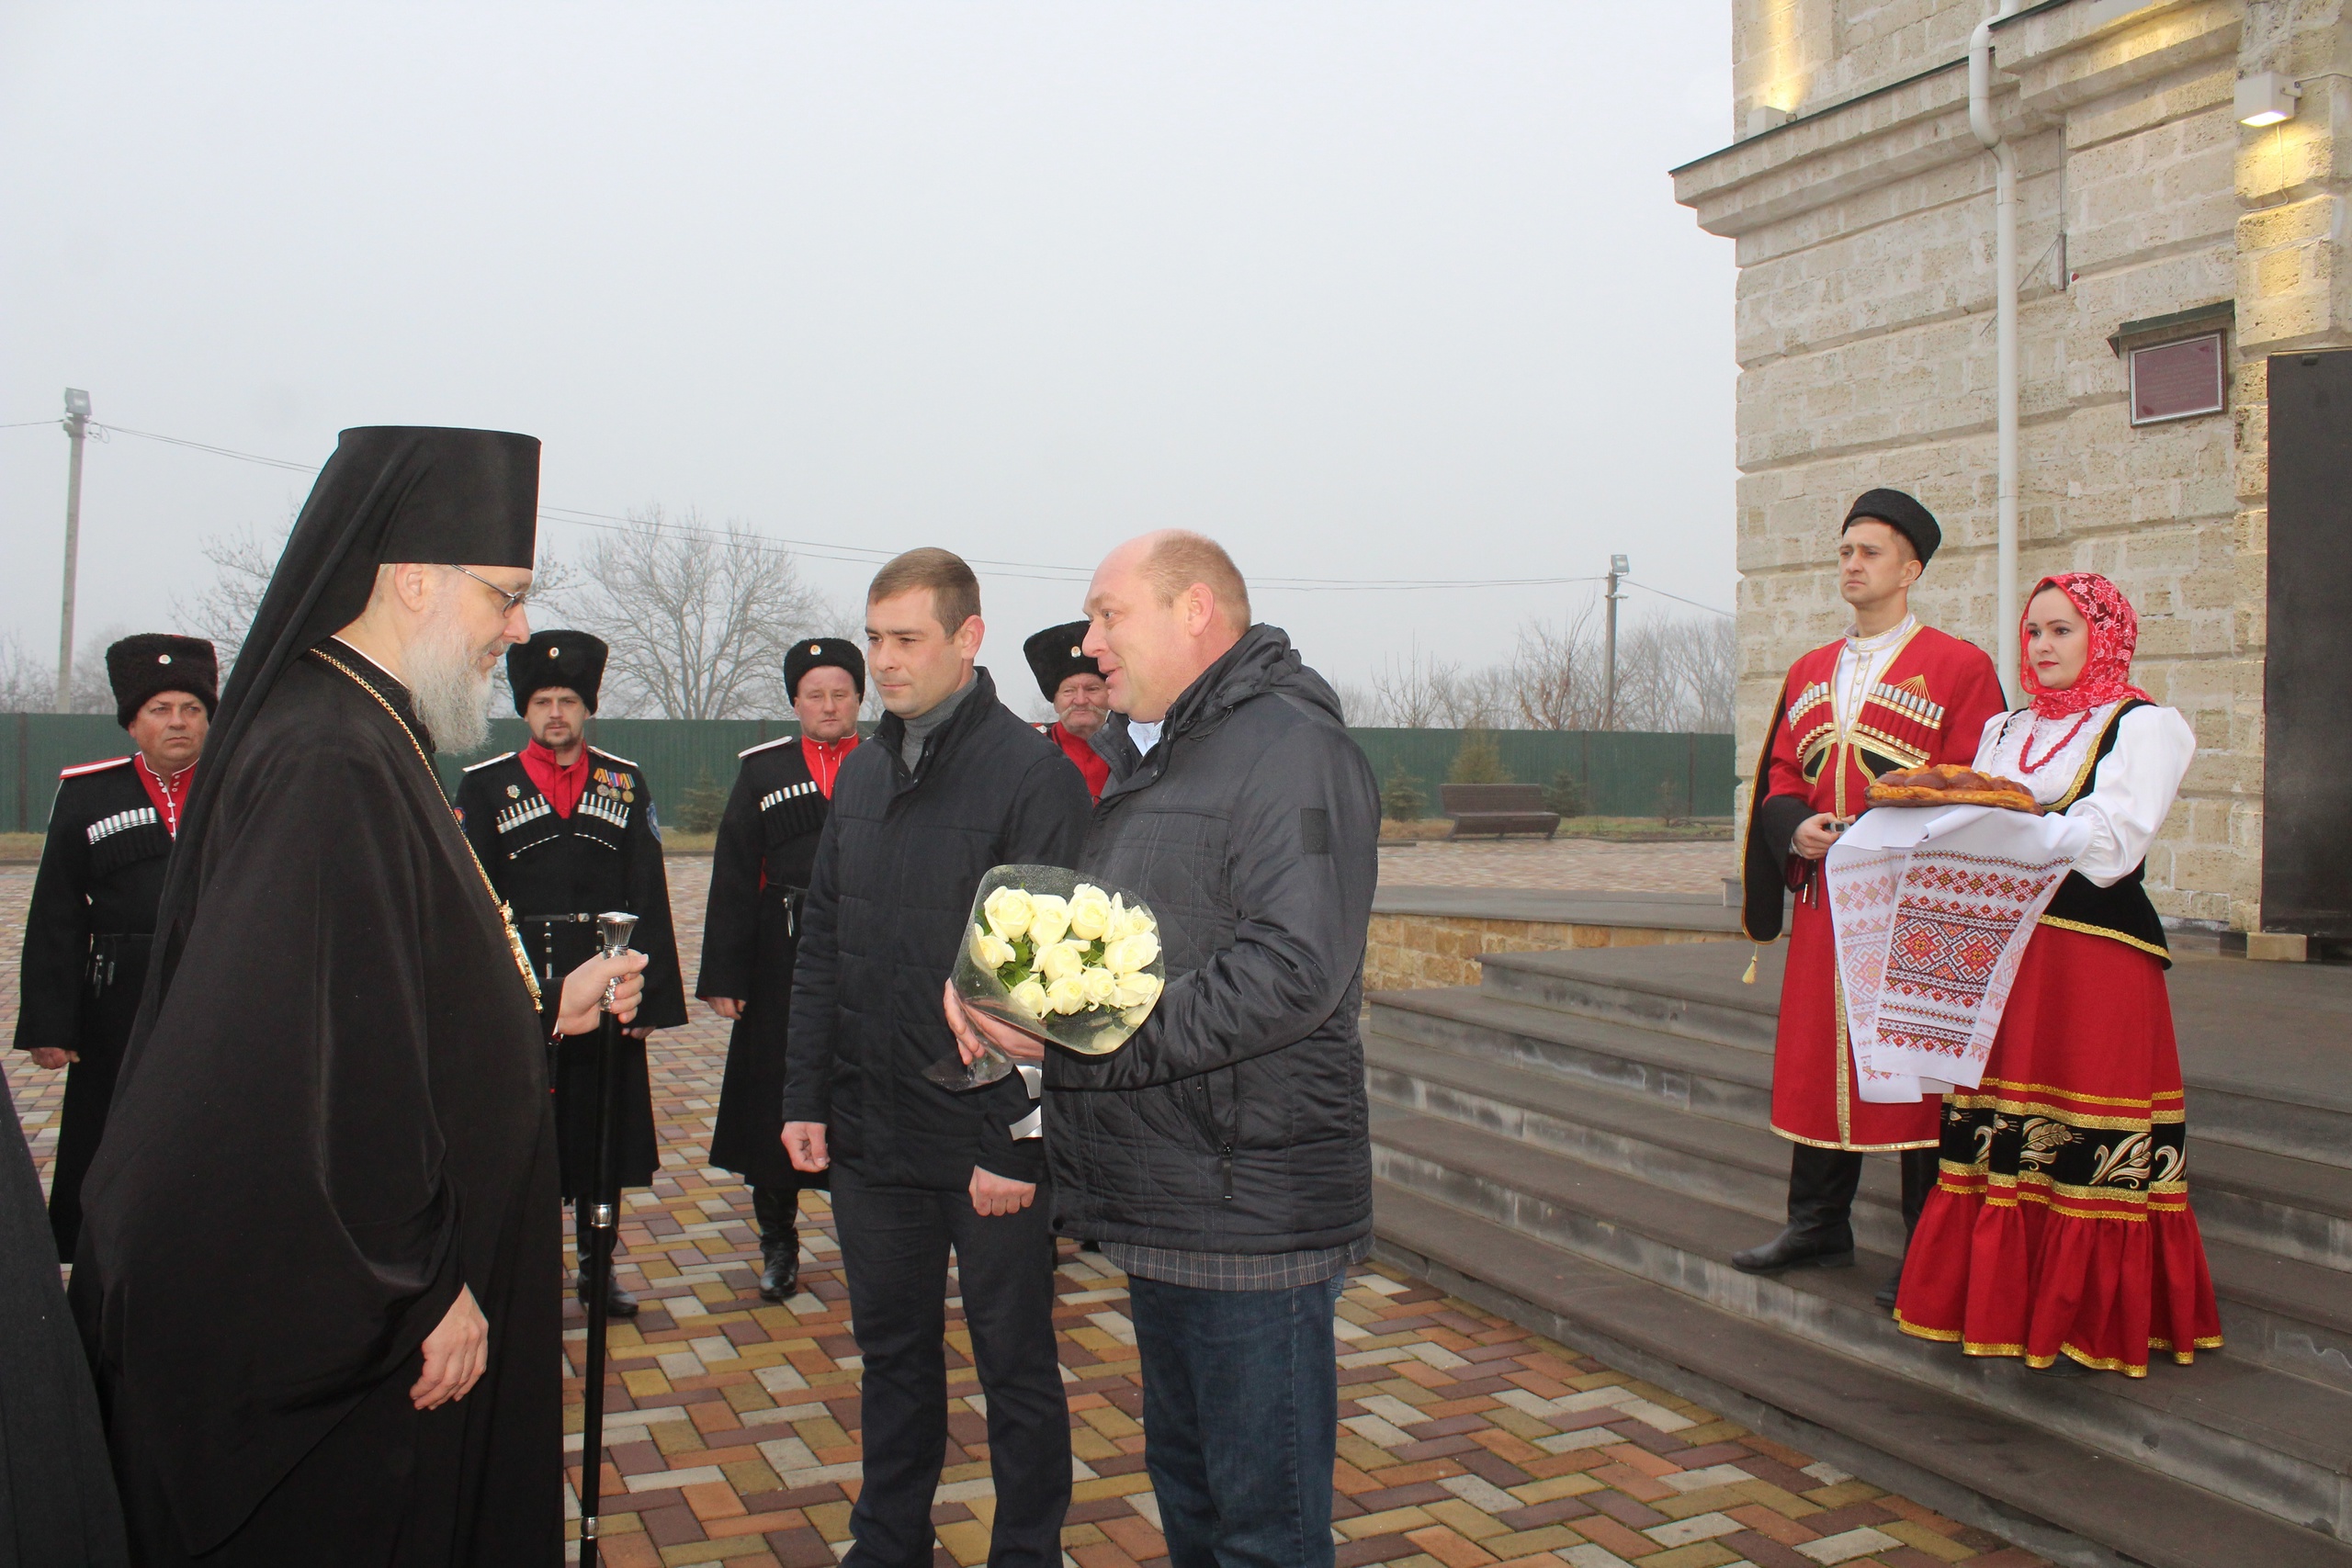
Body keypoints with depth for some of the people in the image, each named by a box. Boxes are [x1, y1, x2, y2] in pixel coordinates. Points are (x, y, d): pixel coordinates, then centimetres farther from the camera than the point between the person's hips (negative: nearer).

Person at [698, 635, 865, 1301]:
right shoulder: (762, 770, 7)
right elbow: (734, 878, 3)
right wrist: (724, 976, -2)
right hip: (783, 963, 1)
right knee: (775, 1102, 8)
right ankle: (778, 1244, 25)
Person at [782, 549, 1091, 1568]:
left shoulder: (1035, 774, -12)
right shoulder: (862, 772, 9)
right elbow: (822, 944, 13)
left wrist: (1018, 1134, -17)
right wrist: (805, 1094, 8)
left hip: (989, 1145, -6)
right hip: (870, 1137, 6)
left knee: (1015, 1364, 10)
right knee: (893, 1352, 20)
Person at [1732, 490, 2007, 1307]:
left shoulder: (1959, 668, -3)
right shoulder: (1808, 674, 16)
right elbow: (1779, 775, 17)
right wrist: (1797, 827, -5)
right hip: (1825, 901, 6)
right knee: (1816, 1057, 10)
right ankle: (1819, 1224, 24)